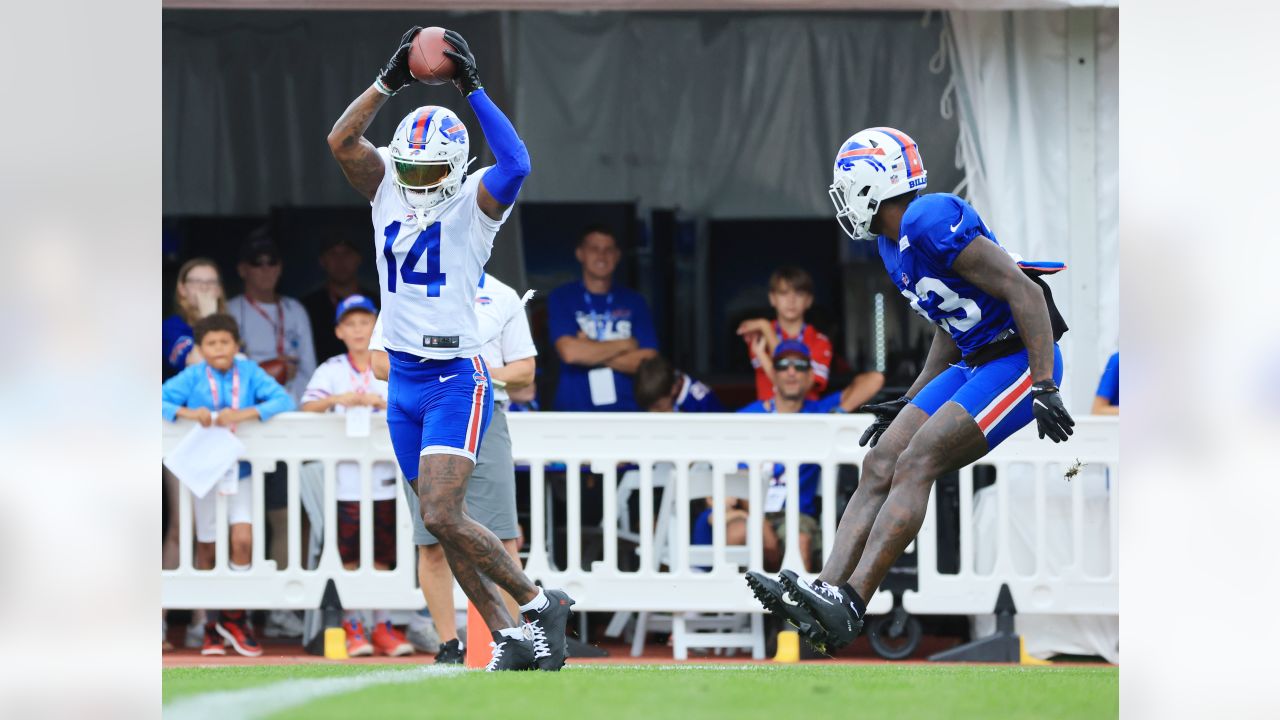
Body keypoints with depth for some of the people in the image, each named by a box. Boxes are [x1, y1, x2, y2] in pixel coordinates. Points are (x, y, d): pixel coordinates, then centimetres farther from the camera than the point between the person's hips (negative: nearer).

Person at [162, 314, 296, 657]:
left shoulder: (249, 373, -2)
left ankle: (234, 619, 1)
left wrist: (246, 413, -26)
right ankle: (211, 626, 20)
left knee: (243, 538, -15)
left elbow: (284, 400, -12)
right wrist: (187, 413, -28)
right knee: (207, 548, 7)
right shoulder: (192, 377, -3)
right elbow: (160, 400, -10)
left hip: (240, 470, 0)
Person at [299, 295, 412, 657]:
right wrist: (337, 399, -24)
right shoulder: (331, 370, 6)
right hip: (346, 475, -1)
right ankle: (353, 627, 4)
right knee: (349, 556, -2)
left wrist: (385, 404, -14)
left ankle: (382, 626, 10)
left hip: (385, 474, 1)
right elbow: (307, 409, -8)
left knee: (383, 557, 4)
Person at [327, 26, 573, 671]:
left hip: (456, 380, -6)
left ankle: (539, 604, -4)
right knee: (445, 526, 7)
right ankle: (508, 638, 14)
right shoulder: (387, 192, 7)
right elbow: (342, 140, -7)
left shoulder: (472, 205, -7)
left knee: (442, 517, -18)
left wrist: (473, 90, -23)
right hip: (404, 378, 7)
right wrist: (391, 80, -13)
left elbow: (515, 165, -27)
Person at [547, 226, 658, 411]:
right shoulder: (561, 299, 2)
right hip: (576, 414, -2)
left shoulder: (634, 302, 8)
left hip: (626, 413, 2)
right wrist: (624, 345, -4)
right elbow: (570, 352, -14)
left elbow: (647, 361, -2)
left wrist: (590, 352, -9)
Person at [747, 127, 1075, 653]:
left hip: (1019, 361, -10)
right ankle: (824, 594, -15)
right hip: (974, 364, 10)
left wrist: (1044, 388, -24)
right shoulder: (895, 244, 14)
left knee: (915, 465, -21)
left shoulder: (930, 221, -18)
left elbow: (1024, 293, -21)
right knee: (879, 465, -4)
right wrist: (911, 402, 23)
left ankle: (849, 606, -29)